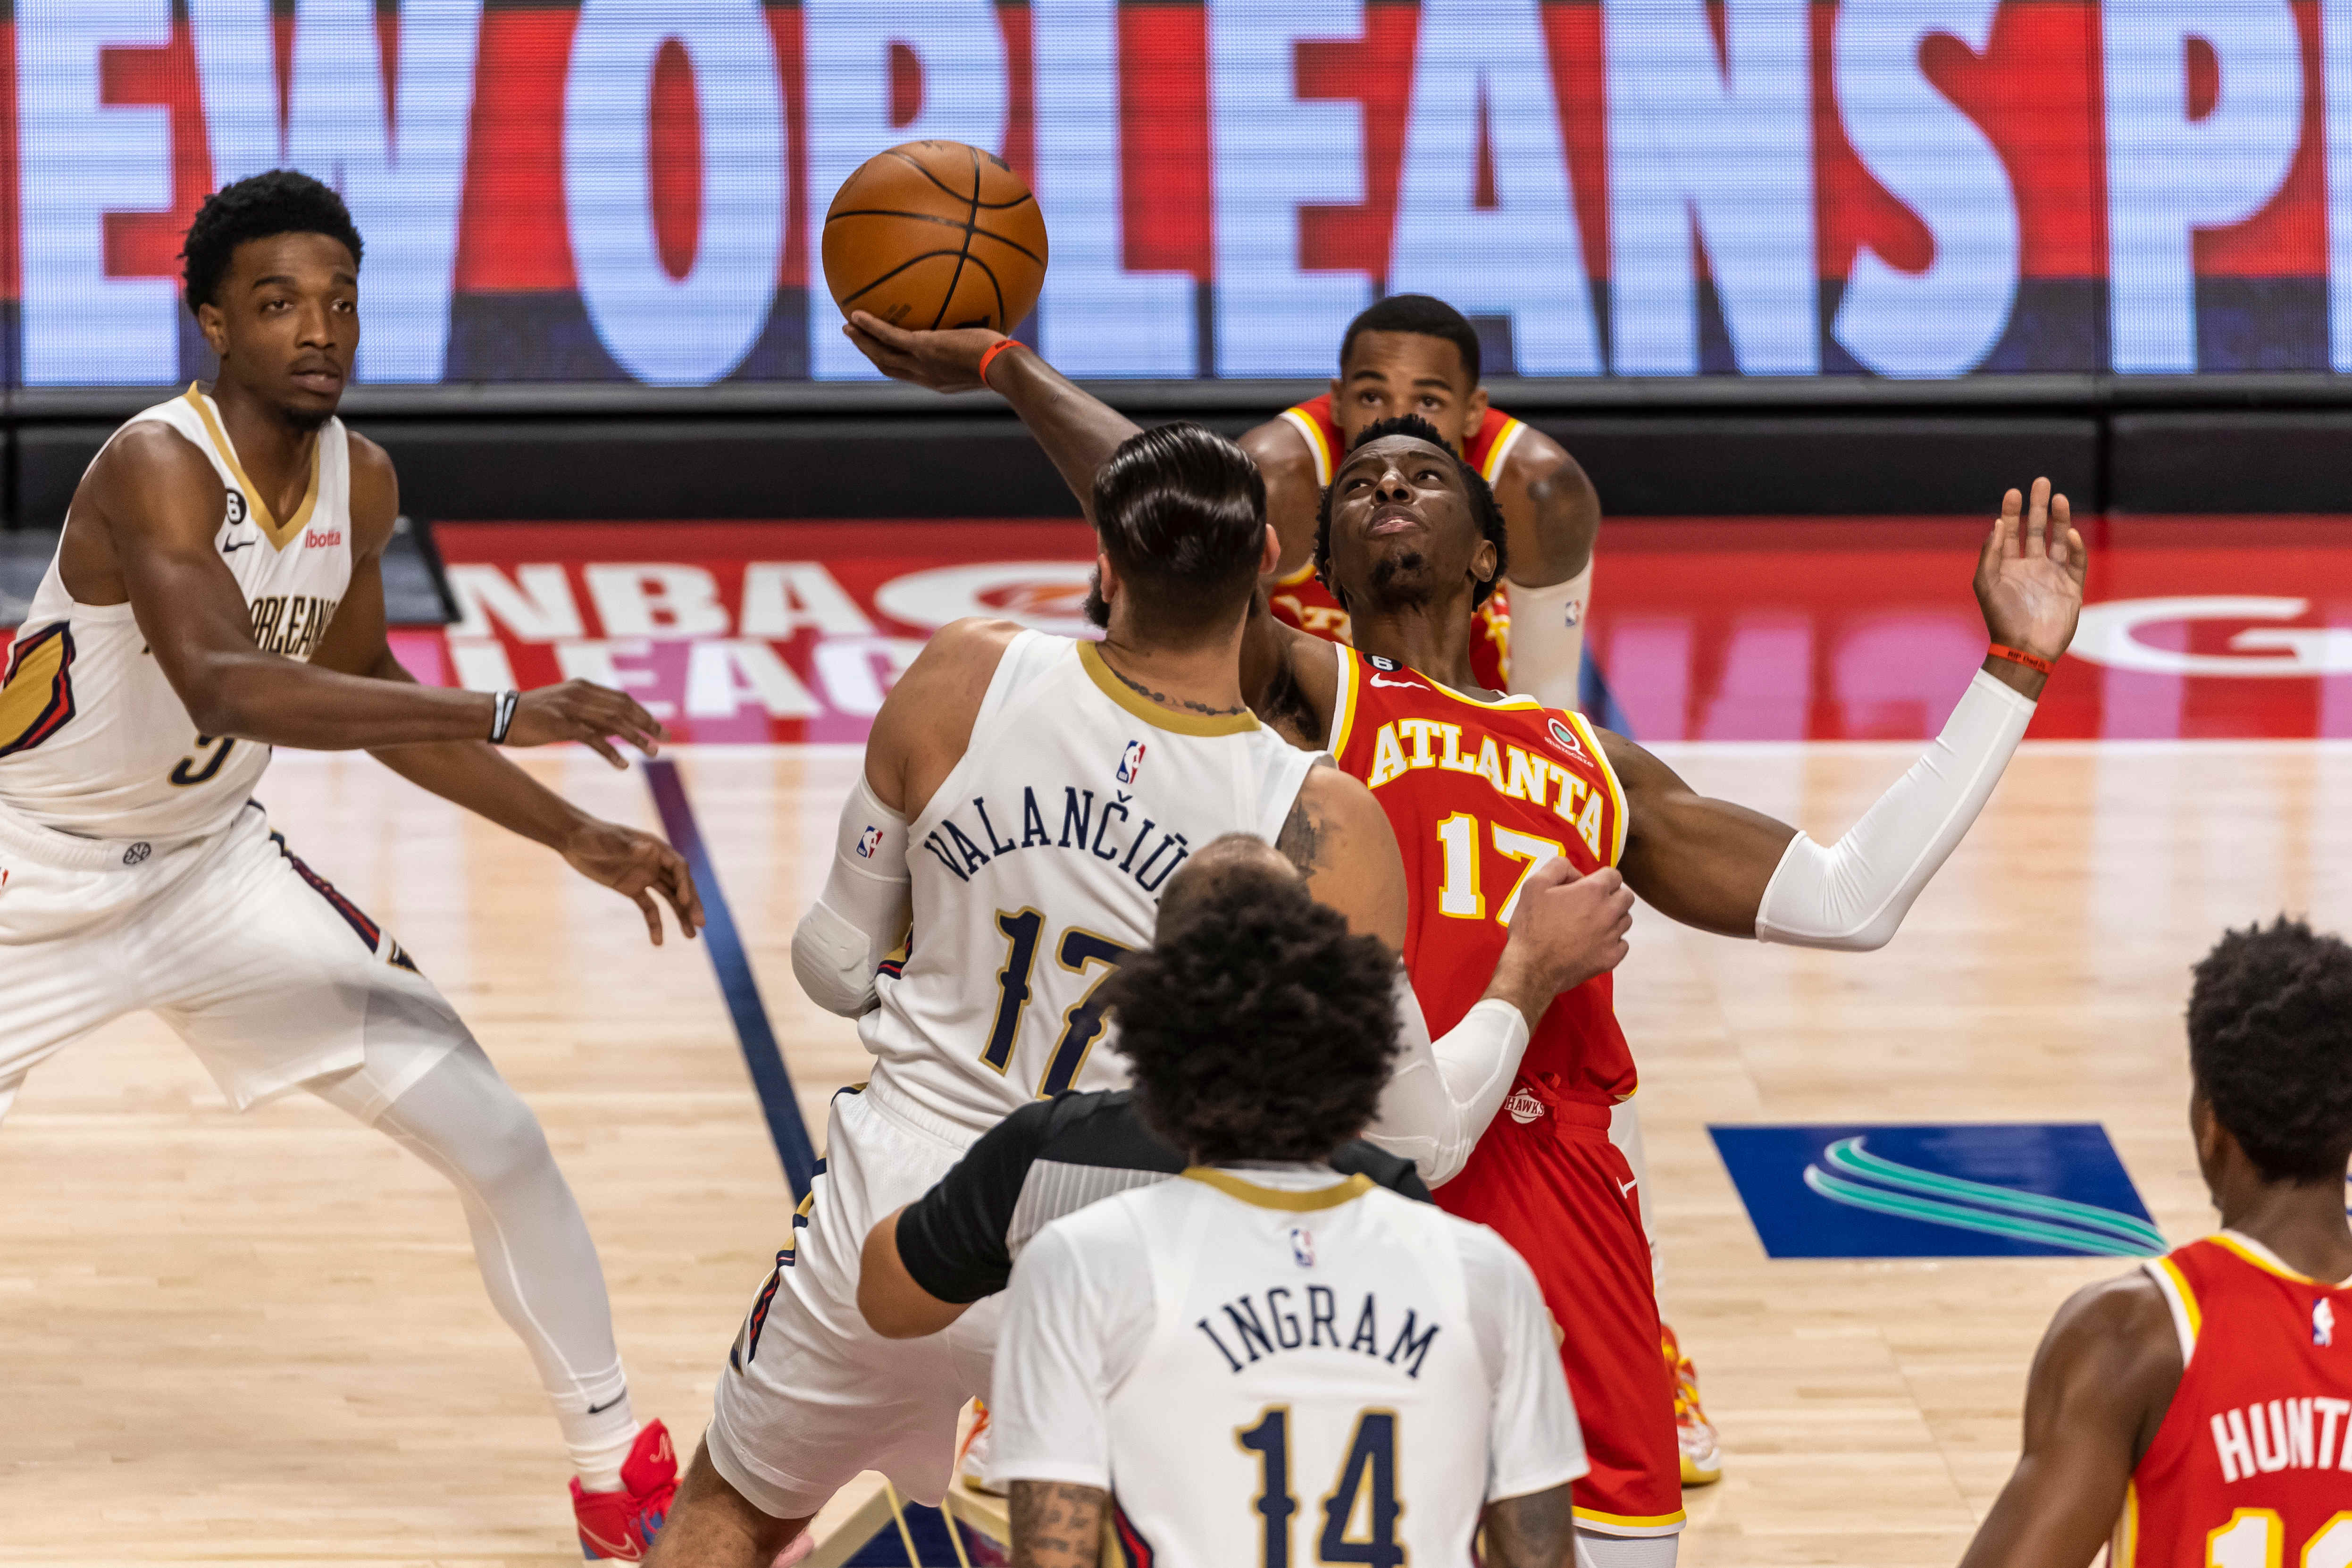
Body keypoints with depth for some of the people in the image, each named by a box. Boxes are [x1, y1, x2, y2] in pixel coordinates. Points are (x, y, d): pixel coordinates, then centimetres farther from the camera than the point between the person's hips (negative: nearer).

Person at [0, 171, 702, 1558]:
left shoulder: (360, 483, -5)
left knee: (500, 1140, 2)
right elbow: (220, 686, -45)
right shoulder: (159, 468, -28)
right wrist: (502, 718, -51)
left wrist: (579, 839, 5)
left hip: (215, 862, 6)